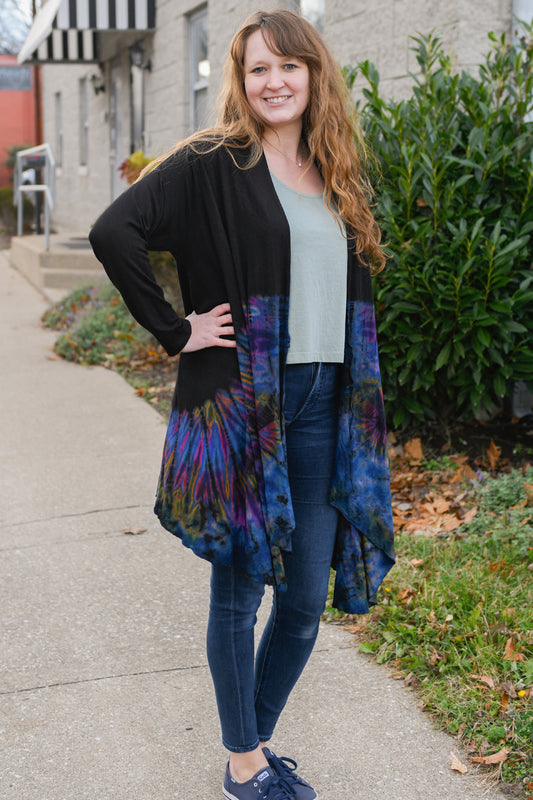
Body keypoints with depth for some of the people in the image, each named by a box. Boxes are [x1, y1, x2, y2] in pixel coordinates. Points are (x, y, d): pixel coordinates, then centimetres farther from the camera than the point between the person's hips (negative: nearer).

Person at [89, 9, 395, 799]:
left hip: (323, 410, 6)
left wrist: (361, 412, 11)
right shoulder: (212, 164, -5)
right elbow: (114, 232, -17)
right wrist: (177, 332, -14)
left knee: (306, 601, 10)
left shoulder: (339, 178, 14)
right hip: (243, 406, -5)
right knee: (239, 593, 7)